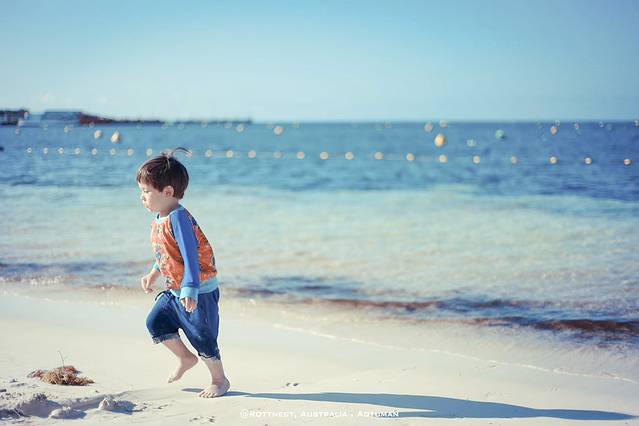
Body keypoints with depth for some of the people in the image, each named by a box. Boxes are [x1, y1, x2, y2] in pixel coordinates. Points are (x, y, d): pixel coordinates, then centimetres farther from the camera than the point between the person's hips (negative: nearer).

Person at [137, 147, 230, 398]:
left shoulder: (178, 218, -23)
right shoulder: (159, 220, 7)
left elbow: (190, 256, -28)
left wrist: (190, 292, -32)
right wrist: (154, 274, 31)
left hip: (199, 291, -9)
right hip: (175, 290, 9)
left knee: (203, 338, 0)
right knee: (155, 322, 7)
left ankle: (220, 380, 19)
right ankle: (186, 358, 26)